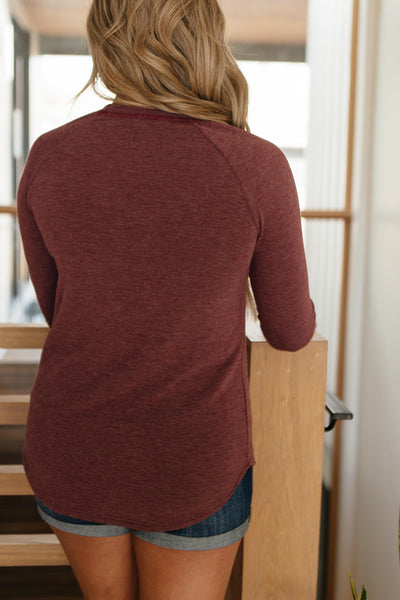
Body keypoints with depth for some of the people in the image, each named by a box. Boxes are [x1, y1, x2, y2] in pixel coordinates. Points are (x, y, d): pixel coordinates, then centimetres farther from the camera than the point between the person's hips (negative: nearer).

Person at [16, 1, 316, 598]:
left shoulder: (48, 159, -10)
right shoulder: (258, 168, -18)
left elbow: (60, 307, 3)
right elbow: (290, 330, -6)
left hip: (76, 446, 3)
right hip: (190, 458, -2)